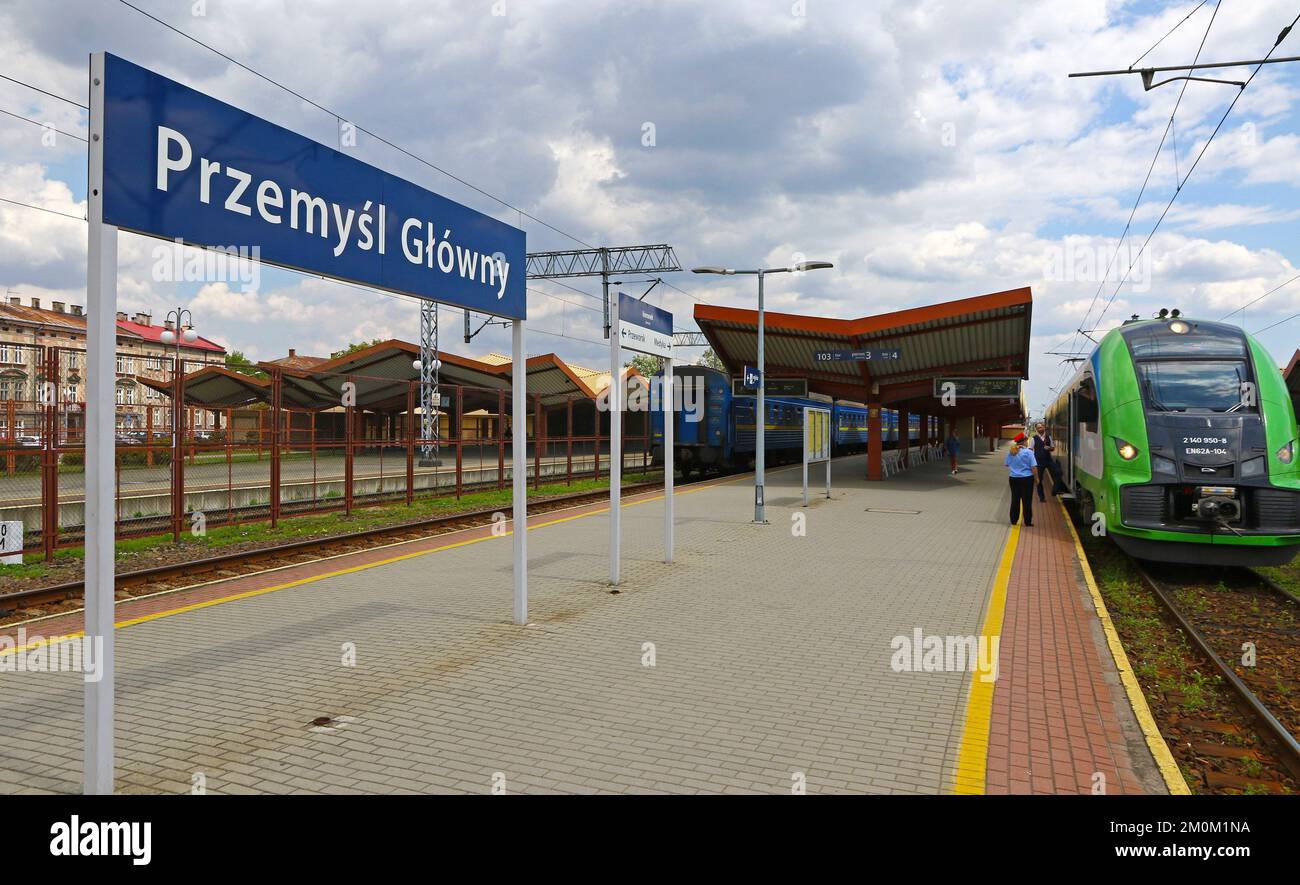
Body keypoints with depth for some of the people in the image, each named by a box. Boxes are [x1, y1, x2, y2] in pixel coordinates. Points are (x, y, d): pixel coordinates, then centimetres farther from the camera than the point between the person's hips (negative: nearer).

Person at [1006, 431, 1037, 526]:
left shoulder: (1011, 452, 1)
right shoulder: (1028, 452, -11)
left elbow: (1007, 465, 9)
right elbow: (1033, 467, -11)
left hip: (1013, 479, 4)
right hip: (1026, 479, -4)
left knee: (1015, 500, 12)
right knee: (1027, 501, 4)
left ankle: (1014, 520, 17)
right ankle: (1028, 521, 9)